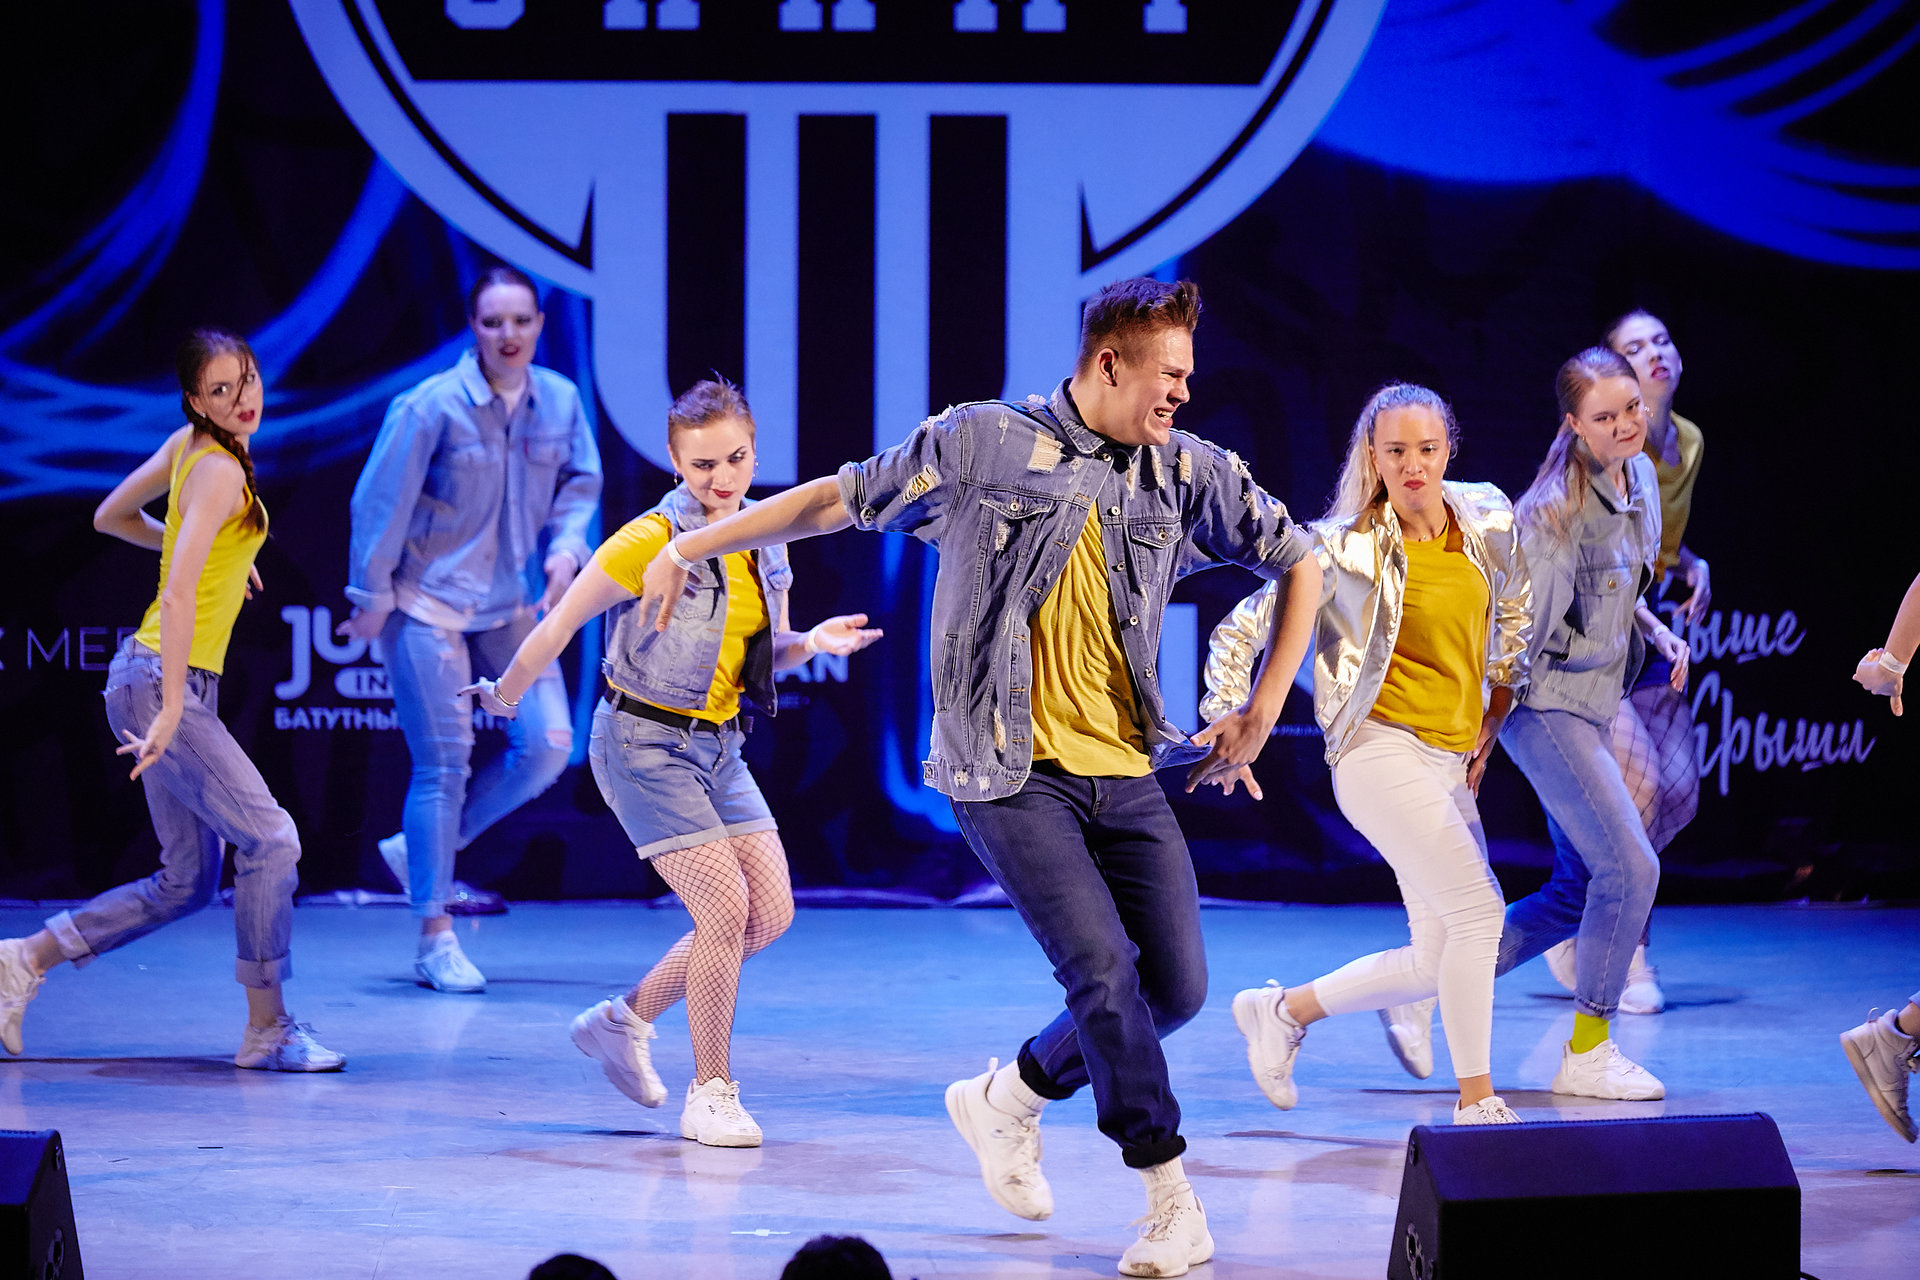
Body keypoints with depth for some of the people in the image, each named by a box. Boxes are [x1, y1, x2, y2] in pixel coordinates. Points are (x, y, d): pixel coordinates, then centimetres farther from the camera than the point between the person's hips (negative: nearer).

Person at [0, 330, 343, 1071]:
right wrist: (174, 708, -31)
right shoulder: (219, 472, -16)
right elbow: (177, 593, -26)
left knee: (186, 884, 12)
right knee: (270, 840, -12)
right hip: (162, 681, -10)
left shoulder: (187, 447, 11)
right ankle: (267, 1030, -7)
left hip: (173, 684, 10)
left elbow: (111, 517, 25)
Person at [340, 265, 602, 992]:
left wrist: (566, 546, -6)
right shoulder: (433, 405, -17)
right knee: (443, 763, -5)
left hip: (511, 604, 5)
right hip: (427, 601, -5)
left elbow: (580, 483, 13)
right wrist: (371, 597, -7)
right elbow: (381, 500, -12)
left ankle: (422, 852, 16)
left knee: (547, 744, -5)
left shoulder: (561, 401, -2)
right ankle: (435, 940, 4)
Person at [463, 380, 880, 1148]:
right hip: (645, 744, -8)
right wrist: (505, 700, -2)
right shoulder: (653, 540, -18)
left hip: (718, 745, 8)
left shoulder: (763, 547, 4)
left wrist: (813, 644, -4)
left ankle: (625, 1021, 21)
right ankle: (710, 1095, -4)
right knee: (726, 906, -15)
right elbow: (559, 626, -11)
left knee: (771, 913, 4)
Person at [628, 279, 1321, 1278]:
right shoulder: (984, 444, -4)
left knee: (1176, 986, 0)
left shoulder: (1190, 473, 6)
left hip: (1125, 773, 5)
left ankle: (1007, 1099, 24)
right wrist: (689, 547, 7)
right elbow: (840, 499, 6)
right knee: (1104, 969, -17)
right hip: (1009, 772, -5)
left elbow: (1298, 564, 17)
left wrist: (1263, 710, 11)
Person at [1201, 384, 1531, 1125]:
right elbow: (1240, 631, -3)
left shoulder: (1488, 521, 4)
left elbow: (1514, 617, 24)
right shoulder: (1348, 548, -11)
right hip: (1380, 751, -7)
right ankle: (1476, 1103, -14)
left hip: (1450, 760, 7)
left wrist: (1494, 717, 20)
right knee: (1478, 909, -22)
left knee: (1442, 960, 6)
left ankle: (1283, 1012, 26)